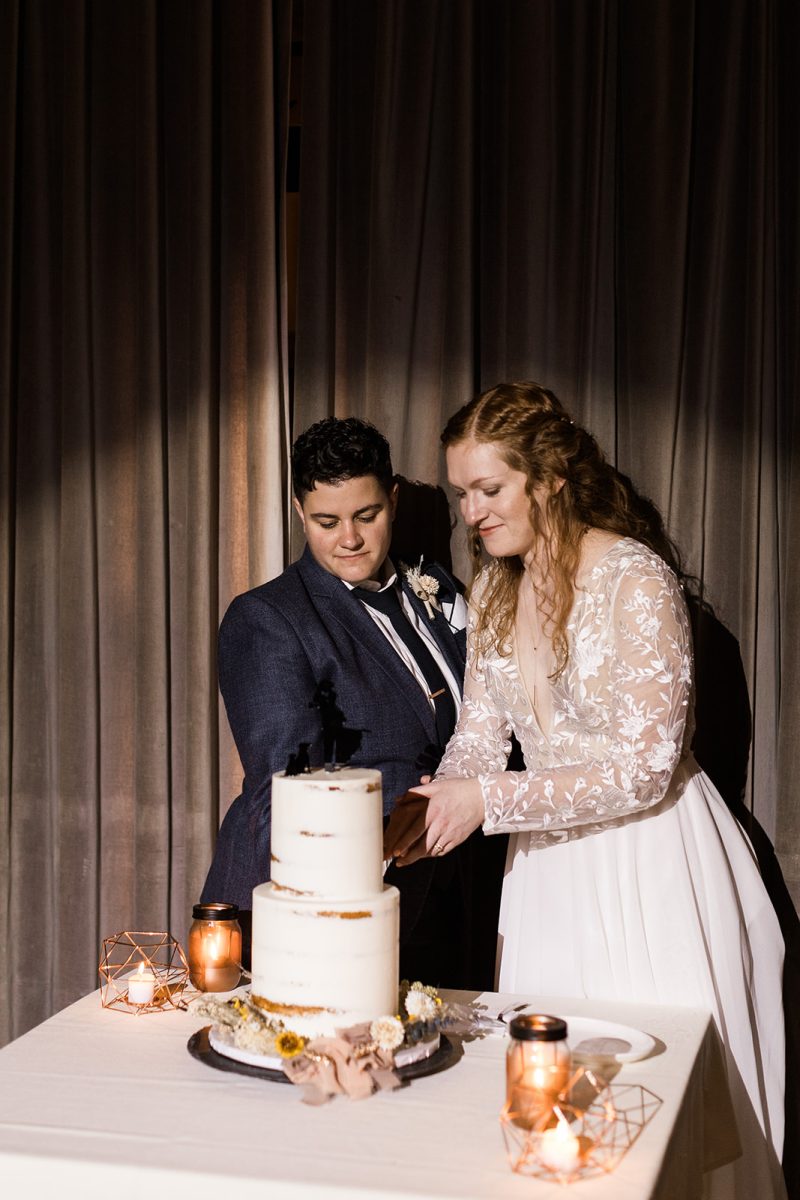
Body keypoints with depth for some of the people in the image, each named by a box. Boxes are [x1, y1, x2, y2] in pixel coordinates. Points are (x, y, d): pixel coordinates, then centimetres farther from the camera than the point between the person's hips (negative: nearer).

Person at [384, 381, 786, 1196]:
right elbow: (480, 733, 7)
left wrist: (489, 801, -22)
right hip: (548, 865, 6)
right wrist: (427, 810, -13)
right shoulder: (494, 589, 5)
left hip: (648, 862, -6)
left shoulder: (636, 578, -17)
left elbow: (643, 770, -19)